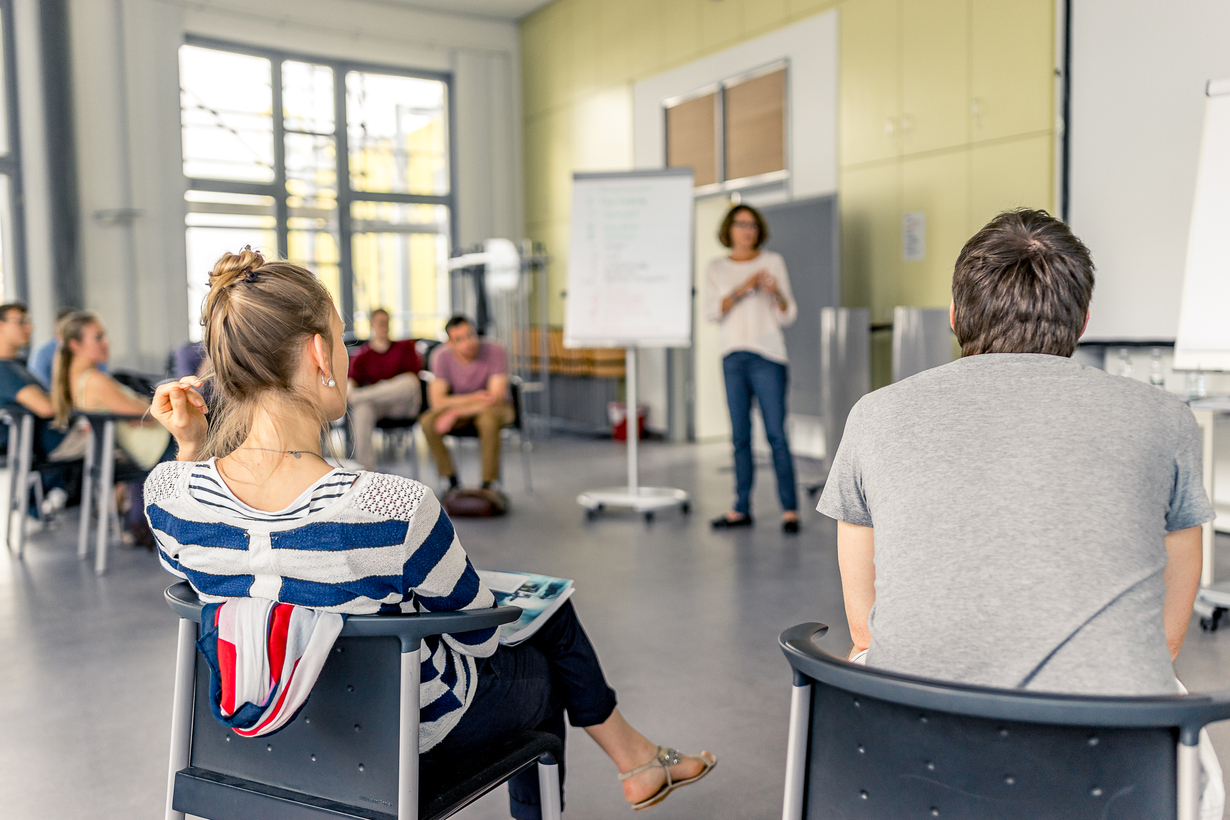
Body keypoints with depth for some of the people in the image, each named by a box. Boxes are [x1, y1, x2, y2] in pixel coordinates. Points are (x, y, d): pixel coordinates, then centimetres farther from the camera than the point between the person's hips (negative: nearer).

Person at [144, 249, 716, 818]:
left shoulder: (167, 494, -20)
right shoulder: (397, 509, -38)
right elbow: (479, 635, -19)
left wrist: (189, 446, -4)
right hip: (415, 731, -6)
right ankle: (633, 757, 48)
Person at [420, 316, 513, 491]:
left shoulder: (495, 352, -23)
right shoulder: (441, 356, -15)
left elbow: (496, 398, -26)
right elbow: (437, 401, -18)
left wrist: (455, 413, -30)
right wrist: (472, 398, -30)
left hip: (494, 408, -3)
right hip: (459, 403, 3)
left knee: (488, 421, -38)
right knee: (427, 422, -24)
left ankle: (488, 484, -23)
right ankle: (452, 481, -11)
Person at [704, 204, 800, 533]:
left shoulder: (773, 262, 7)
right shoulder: (717, 268, 12)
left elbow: (788, 317, 5)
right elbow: (712, 311, -3)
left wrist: (776, 293, -15)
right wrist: (743, 289, -15)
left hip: (767, 356, -2)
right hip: (733, 357, 2)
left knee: (776, 433, -7)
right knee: (740, 435, 4)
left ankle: (790, 509, -2)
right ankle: (742, 509, 10)